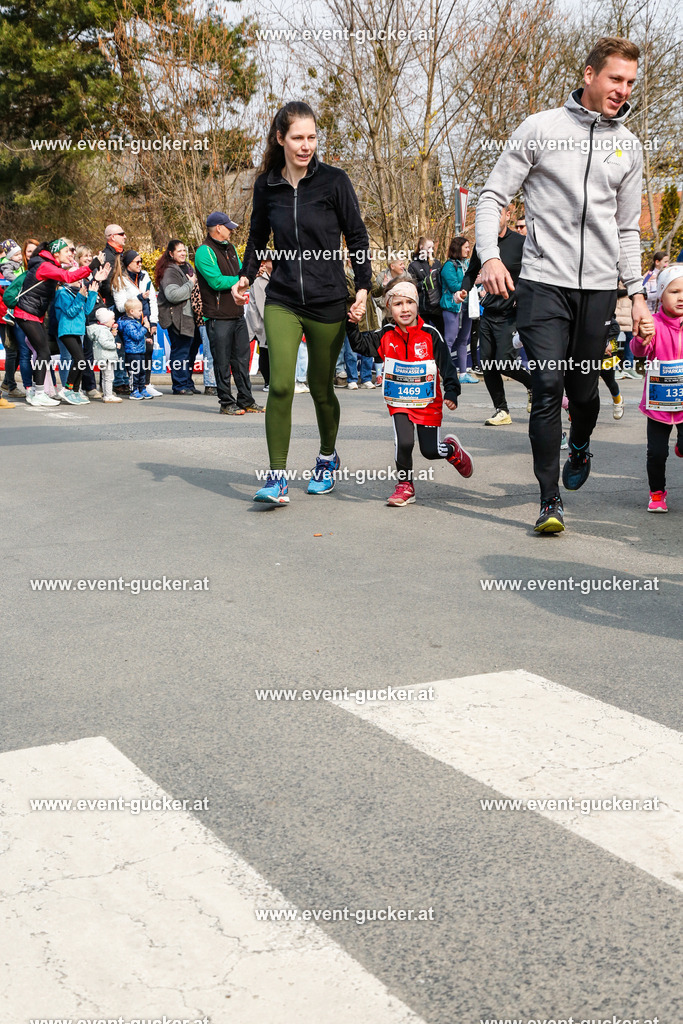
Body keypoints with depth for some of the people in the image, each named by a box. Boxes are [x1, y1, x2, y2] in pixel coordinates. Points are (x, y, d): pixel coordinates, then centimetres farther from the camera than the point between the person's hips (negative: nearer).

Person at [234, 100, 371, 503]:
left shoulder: (334, 180, -4)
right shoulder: (266, 185, 4)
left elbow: (357, 236, 1)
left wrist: (363, 287, -6)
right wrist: (246, 276, 4)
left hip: (328, 302, -1)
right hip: (282, 300, 1)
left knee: (321, 388, 10)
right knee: (281, 385, -16)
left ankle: (328, 457, 37)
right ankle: (278, 478, -10)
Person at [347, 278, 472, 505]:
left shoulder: (430, 335, -9)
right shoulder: (386, 336, -3)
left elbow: (446, 364, -8)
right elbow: (360, 345, -1)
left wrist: (451, 392, -17)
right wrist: (352, 326, -18)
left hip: (428, 401, -1)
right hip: (399, 401, 1)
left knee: (430, 450, 4)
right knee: (404, 442, -17)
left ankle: (453, 449, 40)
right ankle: (405, 487, 4)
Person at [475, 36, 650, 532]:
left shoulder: (629, 146, 13)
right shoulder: (541, 128, 2)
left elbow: (628, 229, 18)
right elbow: (494, 197, 1)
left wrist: (637, 292, 11)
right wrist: (490, 256, -14)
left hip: (599, 287, 3)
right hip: (544, 282, -3)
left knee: (584, 390, 9)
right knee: (548, 388, -10)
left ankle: (580, 448, 42)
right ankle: (550, 500, -2)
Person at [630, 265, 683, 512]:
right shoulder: (654, 324, -9)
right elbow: (639, 352, -21)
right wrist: (642, 339, -41)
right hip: (658, 402, -1)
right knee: (656, 453, 4)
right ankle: (657, 493, 23)